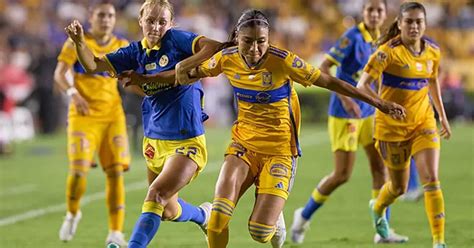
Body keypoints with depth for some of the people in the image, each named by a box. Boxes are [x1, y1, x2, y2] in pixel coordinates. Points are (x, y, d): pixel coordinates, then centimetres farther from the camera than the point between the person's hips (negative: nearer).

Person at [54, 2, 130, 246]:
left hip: (112, 114, 3)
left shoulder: (121, 46, 9)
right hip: (83, 115, -3)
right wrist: (73, 93, -25)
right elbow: (59, 74, -7)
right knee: (79, 171, -13)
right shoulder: (77, 42, -1)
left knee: (116, 171, -8)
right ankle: (72, 214, 17)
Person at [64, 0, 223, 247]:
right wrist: (79, 41, -20)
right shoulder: (136, 52, 4)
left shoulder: (176, 39, -11)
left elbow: (214, 48, -26)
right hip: (154, 140, 7)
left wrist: (177, 71, -27)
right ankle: (203, 214, 51)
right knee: (168, 212, 20)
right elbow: (92, 65, 0)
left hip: (186, 141, -7)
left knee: (157, 194, -25)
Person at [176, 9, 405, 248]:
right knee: (218, 219, -21)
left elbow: (329, 82, -10)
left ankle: (274, 215, 27)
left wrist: (377, 102, -8)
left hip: (280, 149, -3)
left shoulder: (282, 61, -17)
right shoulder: (227, 59, -7)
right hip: (244, 143, 3)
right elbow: (193, 73, 15)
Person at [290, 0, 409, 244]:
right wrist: (344, 98, -28)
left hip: (368, 112, 7)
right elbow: (323, 69, -20)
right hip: (344, 114, -7)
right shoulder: (353, 37, -18)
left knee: (380, 167, 3)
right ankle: (304, 216, 17)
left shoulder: (379, 40, 5)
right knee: (342, 175, -5)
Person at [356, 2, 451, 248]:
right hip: (392, 125, -3)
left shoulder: (433, 51, -2)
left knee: (431, 179, -14)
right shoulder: (388, 52, -18)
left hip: (423, 122, 3)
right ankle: (377, 209, 47)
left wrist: (442, 116, 20)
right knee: (398, 186, 11)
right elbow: (362, 85, -24)